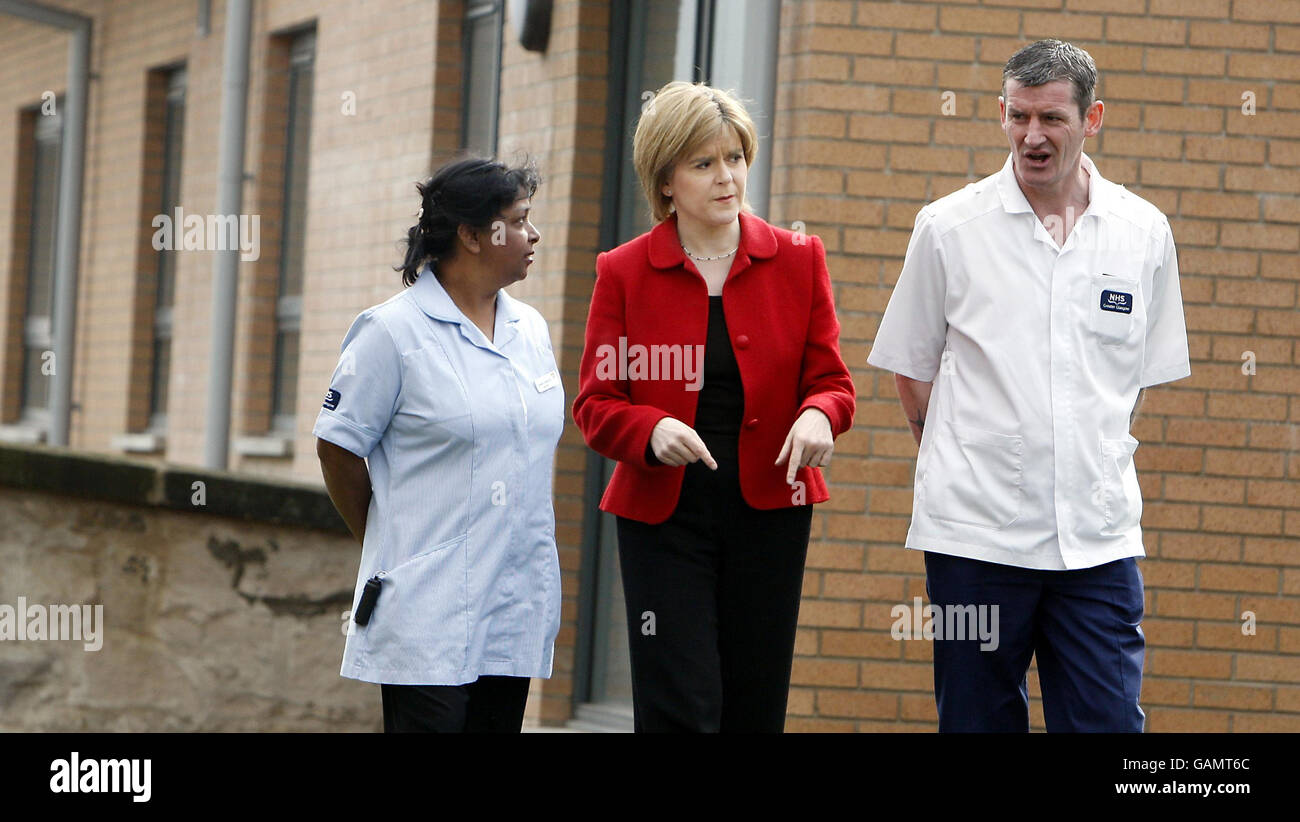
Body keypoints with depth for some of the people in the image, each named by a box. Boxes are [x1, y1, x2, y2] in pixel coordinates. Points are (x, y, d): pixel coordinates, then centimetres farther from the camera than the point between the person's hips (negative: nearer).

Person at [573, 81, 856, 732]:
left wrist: (819, 415, -18)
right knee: (680, 708, -11)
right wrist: (652, 431, -23)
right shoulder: (625, 272, 1)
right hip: (663, 514, -2)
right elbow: (596, 403, -1)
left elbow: (829, 378, 6)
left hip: (769, 511, 2)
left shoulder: (796, 261, 5)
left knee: (755, 710, 4)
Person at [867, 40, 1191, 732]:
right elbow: (910, 367, 10)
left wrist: (1090, 458, 12)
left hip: (1098, 535, 1)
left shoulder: (1143, 233, 6)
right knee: (978, 720, 4)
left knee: (1107, 721, -6)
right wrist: (960, 461, 11)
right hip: (975, 530, -1)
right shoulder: (949, 227, 1)